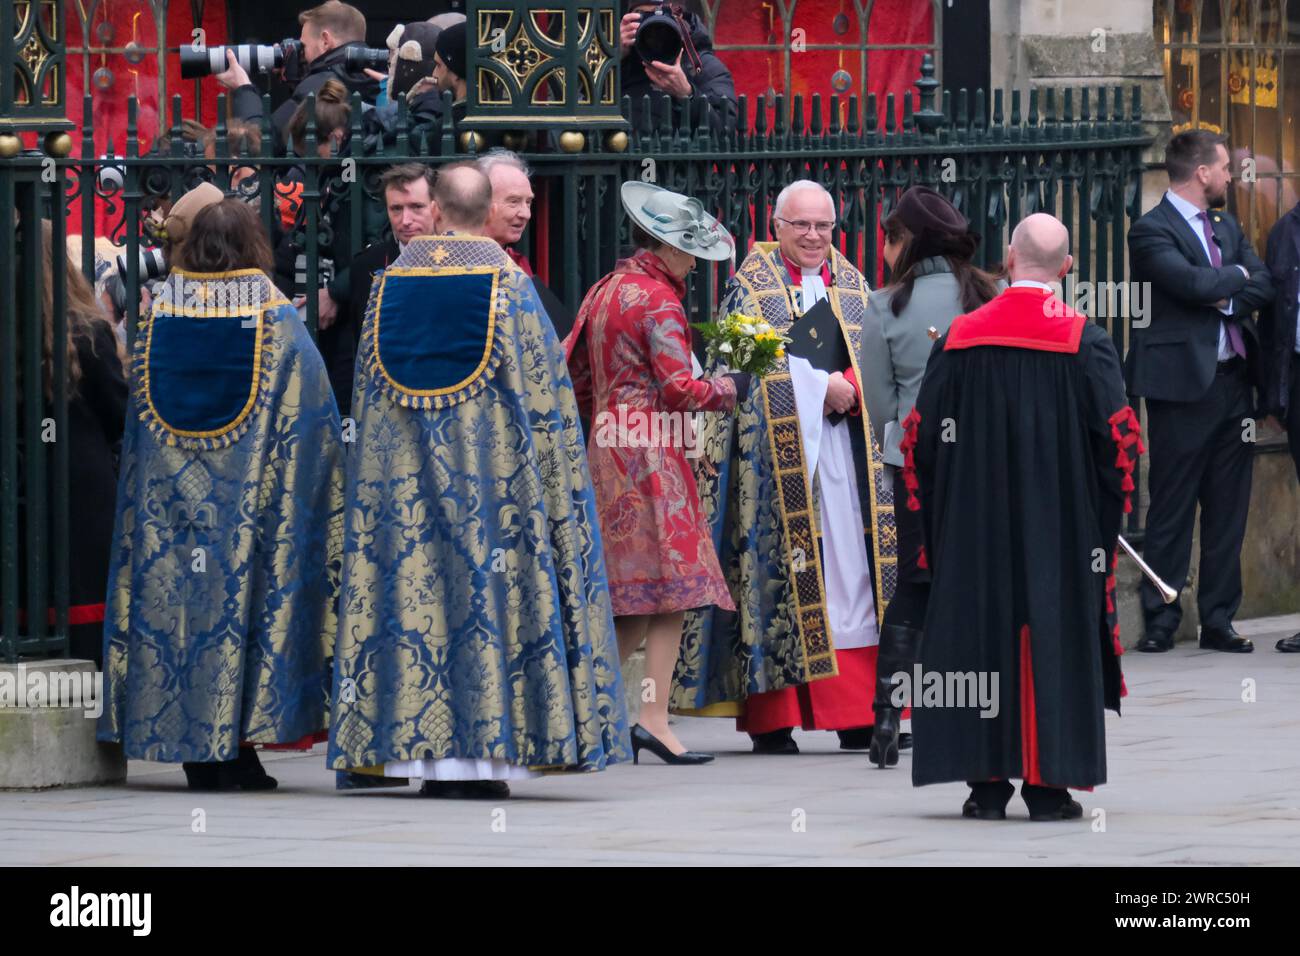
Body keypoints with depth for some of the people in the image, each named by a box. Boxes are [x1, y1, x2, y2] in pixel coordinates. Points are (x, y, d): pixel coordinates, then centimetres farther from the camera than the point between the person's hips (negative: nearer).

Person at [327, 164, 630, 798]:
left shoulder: (392, 282, 4)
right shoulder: (507, 283, -4)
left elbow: (368, 388, 10)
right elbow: (539, 392, -4)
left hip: (403, 473, 2)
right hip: (488, 468, -2)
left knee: (413, 585, 3)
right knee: (491, 580, 0)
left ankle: (428, 755, 0)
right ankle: (487, 756, -5)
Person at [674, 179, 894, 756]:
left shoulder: (852, 287, 16)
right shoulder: (750, 286, 3)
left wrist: (847, 389, -9)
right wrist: (822, 386, -12)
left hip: (844, 450, 4)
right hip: (773, 454, -4)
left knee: (850, 572, -1)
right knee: (775, 574, -8)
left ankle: (857, 715, 0)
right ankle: (773, 718, -8)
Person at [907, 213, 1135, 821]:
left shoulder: (959, 338, 0)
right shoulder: (1084, 342, -6)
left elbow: (922, 436, 3)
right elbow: (1118, 438, -7)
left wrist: (937, 512, 15)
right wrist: (1100, 513, 8)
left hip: (973, 526, 2)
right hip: (1060, 522, -1)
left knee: (979, 629, 7)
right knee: (1053, 633, 4)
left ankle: (986, 785, 4)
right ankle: (1048, 785, 1)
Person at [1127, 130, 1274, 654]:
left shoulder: (1226, 226, 16)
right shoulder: (1152, 231, -8)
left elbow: (1263, 287, 7)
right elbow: (1192, 282, -21)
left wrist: (1224, 297, -11)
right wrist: (1235, 274, -3)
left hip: (1232, 381, 7)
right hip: (1183, 384, -7)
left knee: (1228, 510, 7)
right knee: (1172, 509, -2)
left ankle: (1218, 620, 12)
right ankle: (1160, 623, 4)